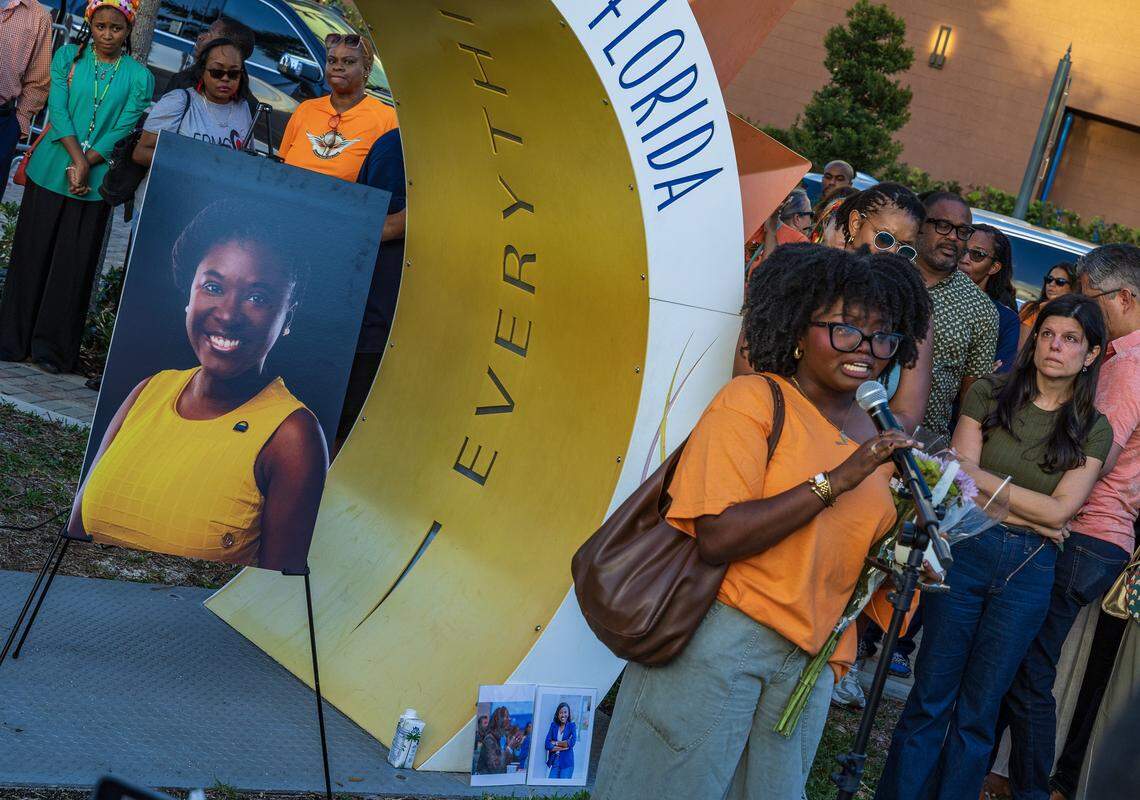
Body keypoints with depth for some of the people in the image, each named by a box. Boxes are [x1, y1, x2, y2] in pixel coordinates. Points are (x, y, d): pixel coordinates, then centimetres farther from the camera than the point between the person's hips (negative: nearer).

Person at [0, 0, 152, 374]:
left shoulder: (138, 76, 2)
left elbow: (124, 129, -5)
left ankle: (53, 348, 11)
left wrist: (87, 164, -15)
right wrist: (76, 160, -16)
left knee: (74, 265, 2)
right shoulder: (68, 56, 5)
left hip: (96, 183, -1)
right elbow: (58, 109, -5)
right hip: (51, 171, 1)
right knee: (32, 254, 5)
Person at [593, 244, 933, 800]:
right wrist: (836, 480, -21)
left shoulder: (874, 438, 12)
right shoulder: (753, 400, -8)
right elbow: (718, 538, -19)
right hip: (719, 637, -6)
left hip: (809, 662, 6)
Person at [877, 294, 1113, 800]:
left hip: (1029, 572, 1)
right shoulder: (989, 395, 3)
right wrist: (1031, 517, -12)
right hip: (965, 552, -1)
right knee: (931, 697, 1)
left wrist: (980, 477, -8)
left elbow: (1060, 509, -5)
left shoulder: (1094, 429, 6)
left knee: (978, 711, 8)